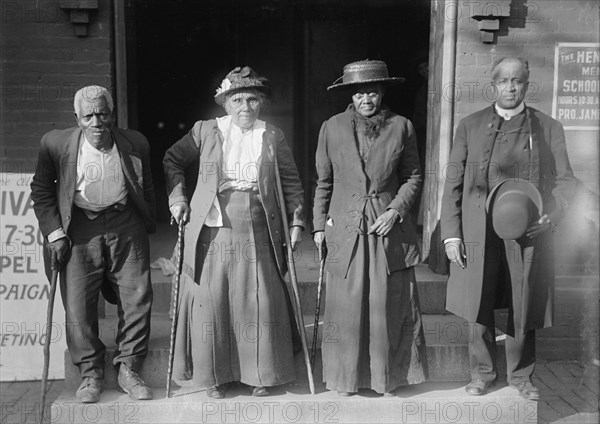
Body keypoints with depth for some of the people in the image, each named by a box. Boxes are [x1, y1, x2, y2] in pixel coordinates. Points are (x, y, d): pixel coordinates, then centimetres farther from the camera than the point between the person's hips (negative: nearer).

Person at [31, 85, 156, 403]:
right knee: (78, 303, -3)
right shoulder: (56, 144, -5)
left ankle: (128, 369, 15)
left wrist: (149, 226, 11)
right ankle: (90, 374, 14)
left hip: (126, 225, 1)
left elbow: (146, 190, 12)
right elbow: (41, 191, 4)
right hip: (80, 228, -1)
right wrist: (54, 232, -3)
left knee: (137, 297, 0)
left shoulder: (135, 144, -1)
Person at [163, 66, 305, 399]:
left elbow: (291, 182, 12)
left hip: (257, 236, 1)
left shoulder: (272, 137, 7)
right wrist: (177, 199, 2)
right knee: (212, 302, 3)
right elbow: (172, 160, 14)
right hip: (212, 233, 0)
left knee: (258, 303, 4)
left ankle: (260, 373, 21)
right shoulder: (205, 131, 4)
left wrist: (295, 221, 5)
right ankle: (214, 374, 20)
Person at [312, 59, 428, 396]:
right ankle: (347, 377, 20)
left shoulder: (401, 127, 3)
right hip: (346, 229, 0)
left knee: (388, 306, 5)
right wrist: (319, 225, 7)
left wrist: (396, 209, -7)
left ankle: (388, 376, 22)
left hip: (390, 228, 0)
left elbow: (413, 177, 8)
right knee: (347, 306, 3)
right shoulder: (332, 128, 4)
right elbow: (323, 182, 10)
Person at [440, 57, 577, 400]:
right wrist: (451, 234, -2)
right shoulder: (470, 126, 7)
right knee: (480, 309, 8)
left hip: (528, 233, 0)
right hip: (479, 234, 0)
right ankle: (483, 372, 27)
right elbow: (453, 183, 5)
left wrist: (551, 215, -11)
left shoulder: (549, 128, 7)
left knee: (524, 311, 8)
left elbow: (565, 179, 8)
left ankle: (521, 375, 28)